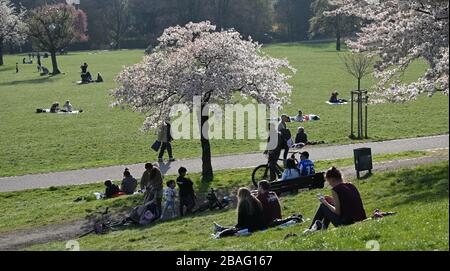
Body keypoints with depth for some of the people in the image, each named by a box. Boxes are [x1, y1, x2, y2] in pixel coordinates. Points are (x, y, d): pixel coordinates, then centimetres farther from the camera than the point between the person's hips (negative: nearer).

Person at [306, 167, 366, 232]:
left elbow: (338, 212, -9)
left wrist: (325, 203, 5)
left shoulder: (335, 190, -11)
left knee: (323, 207, 13)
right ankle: (323, 228, 34)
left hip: (347, 224, -7)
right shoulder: (351, 186, 10)